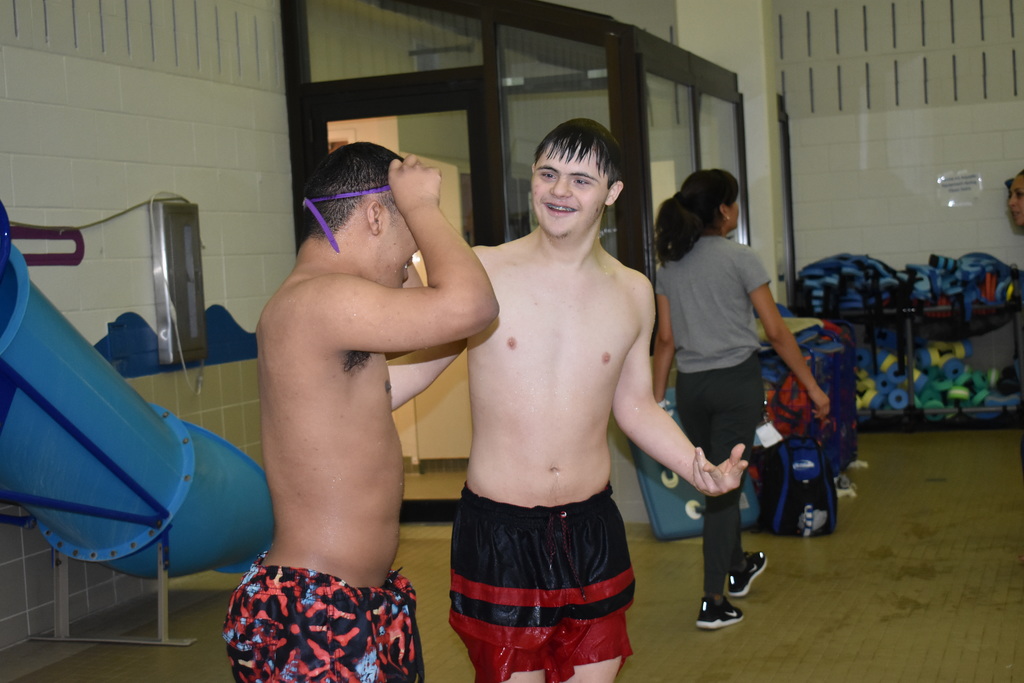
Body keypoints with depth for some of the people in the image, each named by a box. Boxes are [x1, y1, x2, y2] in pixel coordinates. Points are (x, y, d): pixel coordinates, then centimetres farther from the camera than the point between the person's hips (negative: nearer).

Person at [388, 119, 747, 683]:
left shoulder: (632, 293, 5)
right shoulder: (482, 272, -6)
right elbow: (415, 368, 0)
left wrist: (698, 467, -1)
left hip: (592, 530, 3)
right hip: (498, 531, -3)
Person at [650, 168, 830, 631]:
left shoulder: (669, 266, 6)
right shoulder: (739, 259, -7)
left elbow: (665, 340, 6)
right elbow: (776, 332, -7)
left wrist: (656, 400, 12)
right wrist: (812, 387, 0)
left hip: (690, 385, 5)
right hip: (737, 381, -5)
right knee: (723, 485, -2)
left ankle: (737, 567, 40)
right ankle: (713, 601, -2)